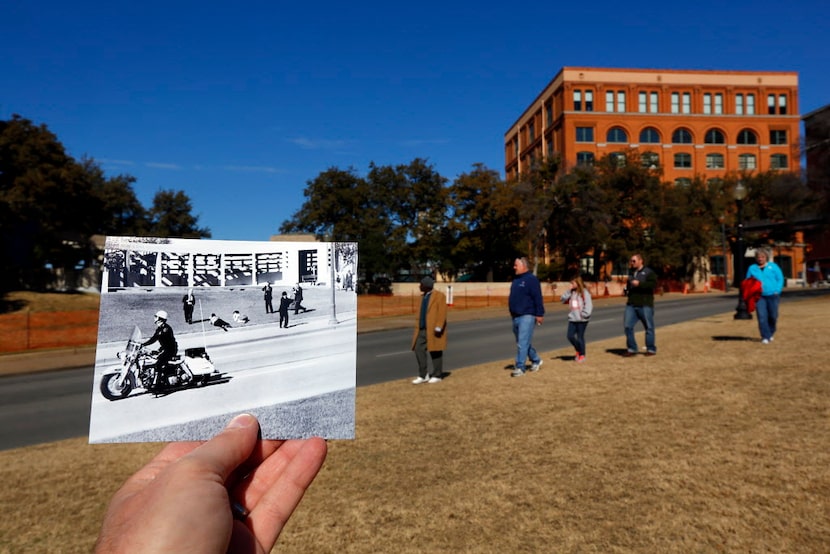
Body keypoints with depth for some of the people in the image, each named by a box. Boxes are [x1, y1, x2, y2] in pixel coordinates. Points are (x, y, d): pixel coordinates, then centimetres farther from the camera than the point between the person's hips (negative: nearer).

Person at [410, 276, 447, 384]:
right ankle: (423, 376, 8)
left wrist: (438, 328, -22)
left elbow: (442, 313, -15)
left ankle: (437, 376, 13)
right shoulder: (423, 296, 13)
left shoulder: (439, 295, -10)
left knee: (435, 352, 1)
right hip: (423, 330, 7)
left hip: (434, 330, -7)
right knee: (419, 350, 0)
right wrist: (417, 328, 14)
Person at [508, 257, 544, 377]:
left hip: (527, 316, -9)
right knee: (521, 343, 16)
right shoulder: (516, 280, 16)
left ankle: (519, 367, -5)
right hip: (516, 317, 9)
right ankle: (536, 361, 32)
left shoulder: (531, 279, -9)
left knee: (523, 343, -9)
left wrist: (539, 314, -17)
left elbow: (538, 298, -14)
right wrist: (512, 313, 19)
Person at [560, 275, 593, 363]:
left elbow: (588, 305, -11)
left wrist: (584, 314, -16)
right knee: (570, 336, 2)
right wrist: (569, 290, -2)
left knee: (580, 337, 2)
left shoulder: (584, 292, -7)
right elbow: (563, 299, 5)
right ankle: (578, 350, 26)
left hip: (582, 320, -6)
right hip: (572, 319, 6)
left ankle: (582, 355, 17)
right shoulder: (571, 293, 11)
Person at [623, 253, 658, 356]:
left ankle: (651, 349, 15)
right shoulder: (632, 273, 19)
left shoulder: (649, 272, -2)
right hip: (631, 305, 6)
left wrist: (639, 284, -21)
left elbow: (653, 284, -18)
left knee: (649, 327, 3)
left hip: (645, 305, -6)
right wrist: (627, 289, 14)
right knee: (628, 326, -2)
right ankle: (631, 348, 7)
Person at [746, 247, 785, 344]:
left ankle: (771, 333, 30)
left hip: (772, 295, 0)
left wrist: (777, 291, -5)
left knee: (773, 316, 5)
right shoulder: (752, 268, 7)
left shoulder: (773, 266, 5)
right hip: (759, 296, 0)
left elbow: (780, 279, 6)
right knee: (762, 317, -7)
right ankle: (765, 337, 0)